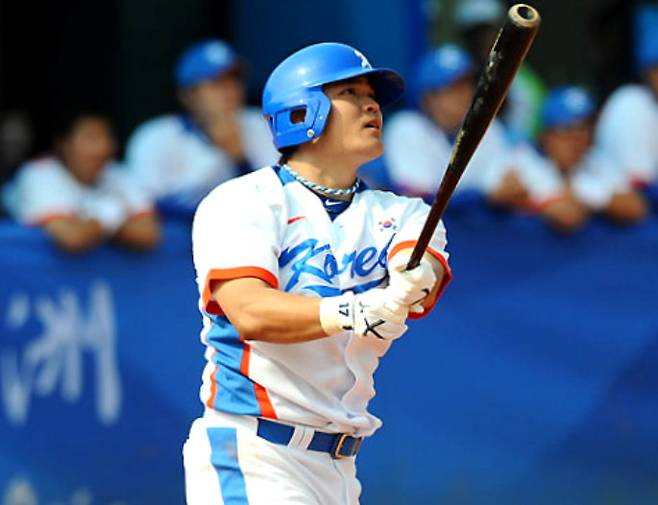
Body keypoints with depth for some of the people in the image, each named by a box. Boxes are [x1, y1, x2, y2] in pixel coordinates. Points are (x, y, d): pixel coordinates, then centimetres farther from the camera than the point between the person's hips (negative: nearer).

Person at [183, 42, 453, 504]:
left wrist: (417, 280, -35)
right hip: (251, 460, -6)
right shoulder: (242, 202, -5)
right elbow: (249, 312, -21)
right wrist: (352, 313, -37)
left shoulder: (397, 215, 12)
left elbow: (426, 277, -10)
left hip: (340, 467, 7)